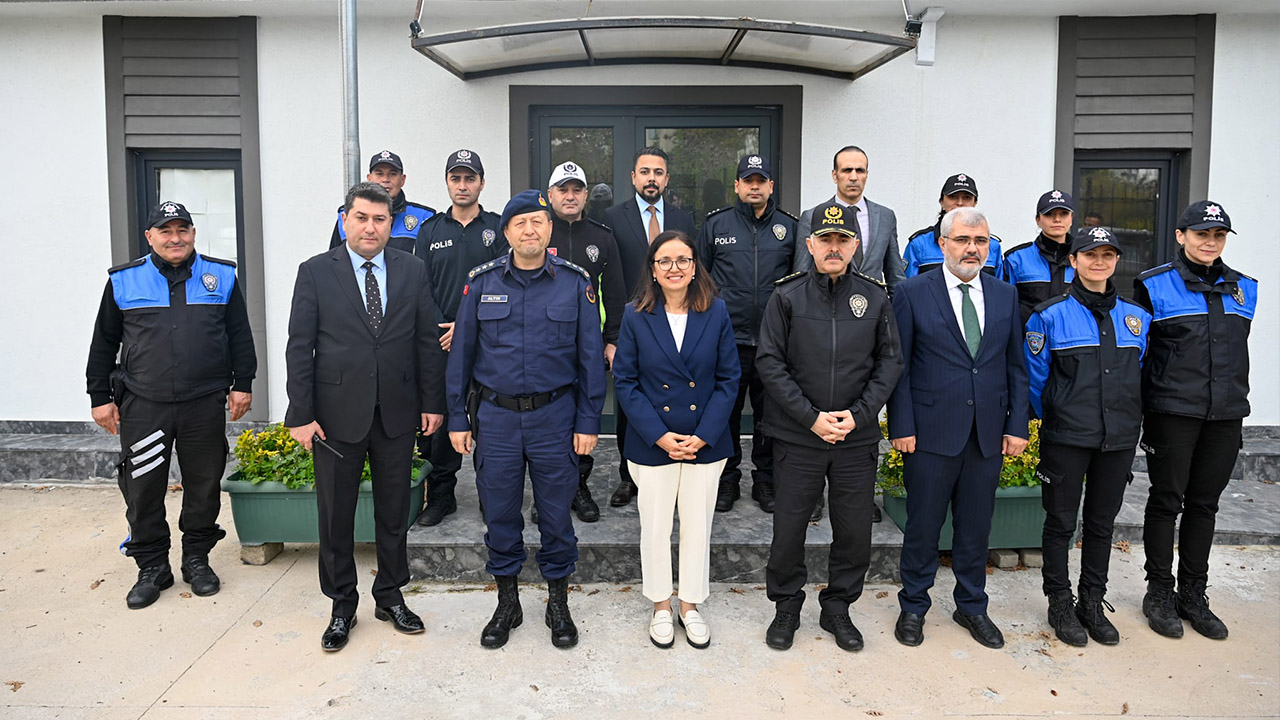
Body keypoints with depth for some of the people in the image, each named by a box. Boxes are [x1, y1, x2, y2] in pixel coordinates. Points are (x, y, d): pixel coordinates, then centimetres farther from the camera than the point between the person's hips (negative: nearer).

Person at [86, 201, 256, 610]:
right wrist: (100, 396, 7)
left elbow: (240, 335, 8)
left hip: (205, 404, 0)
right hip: (142, 406, 0)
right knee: (143, 489, 3)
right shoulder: (123, 281, 5)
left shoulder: (221, 276, 6)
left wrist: (242, 384, 4)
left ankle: (197, 559, 24)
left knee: (204, 484, 8)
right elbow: (104, 343, 9)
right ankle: (152, 567, 19)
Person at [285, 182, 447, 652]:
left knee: (394, 510, 12)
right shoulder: (316, 272, -1)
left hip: (397, 412, 2)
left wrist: (432, 401, 1)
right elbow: (300, 347, -4)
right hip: (337, 414, -1)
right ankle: (342, 606, 25)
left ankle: (390, 597, 29)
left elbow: (428, 341, 5)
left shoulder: (412, 271, 4)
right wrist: (301, 414, -9)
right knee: (336, 514, 8)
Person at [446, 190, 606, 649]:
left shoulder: (575, 282, -2)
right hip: (495, 416, 1)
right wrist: (458, 418, 3)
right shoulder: (482, 282, 1)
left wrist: (588, 421, -3)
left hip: (554, 414, -1)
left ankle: (558, 603, 27)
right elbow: (461, 353, 5)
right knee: (499, 513, 10)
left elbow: (590, 356, 0)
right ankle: (507, 603, 29)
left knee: (556, 513, 8)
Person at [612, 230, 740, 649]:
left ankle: (690, 605, 31)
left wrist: (703, 435, -10)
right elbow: (624, 382, -4)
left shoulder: (716, 312, -3)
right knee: (655, 527, 10)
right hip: (652, 442, -1)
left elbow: (729, 379, -1)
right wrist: (659, 435, -13)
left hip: (706, 442, 1)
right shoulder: (636, 316, -5)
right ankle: (660, 606, 31)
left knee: (698, 525, 12)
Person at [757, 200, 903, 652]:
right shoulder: (787, 297, -3)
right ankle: (786, 606, 29)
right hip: (798, 435, -2)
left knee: (855, 530, 10)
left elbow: (890, 361, 4)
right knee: (789, 526, 7)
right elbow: (769, 362, -6)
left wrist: (858, 414, -8)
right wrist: (811, 416, -12)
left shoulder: (875, 298, 3)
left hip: (858, 438, 2)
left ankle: (838, 607, 31)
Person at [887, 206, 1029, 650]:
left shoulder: (1005, 295, 8)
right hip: (931, 431, -3)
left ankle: (971, 606, 32)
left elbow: (1015, 365, 10)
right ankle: (913, 607, 25)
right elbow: (898, 366, -4)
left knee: (976, 527, 14)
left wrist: (1017, 425, 3)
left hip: (989, 433, 4)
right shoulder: (912, 293, -3)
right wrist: (901, 426, -9)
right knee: (922, 526, 8)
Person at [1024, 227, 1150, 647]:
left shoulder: (1136, 317, 8)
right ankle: (1060, 605, 19)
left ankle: (1092, 603, 27)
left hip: (1119, 439, 4)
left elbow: (1139, 375, 16)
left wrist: (1127, 419, 13)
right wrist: (1052, 418, 3)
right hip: (1065, 439, -4)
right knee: (1061, 522, 5)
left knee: (1102, 522, 13)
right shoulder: (1050, 316, -5)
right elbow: (1035, 377, 0)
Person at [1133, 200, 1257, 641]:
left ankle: (1193, 595, 23)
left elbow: (1237, 351, 19)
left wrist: (1234, 398, 15)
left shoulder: (1243, 289, 11)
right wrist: (1138, 408, -6)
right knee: (1166, 501, 4)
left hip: (1225, 415, 5)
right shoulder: (1155, 285, -4)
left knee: (1204, 504, 11)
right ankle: (1159, 592, 17)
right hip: (1171, 414, -4)